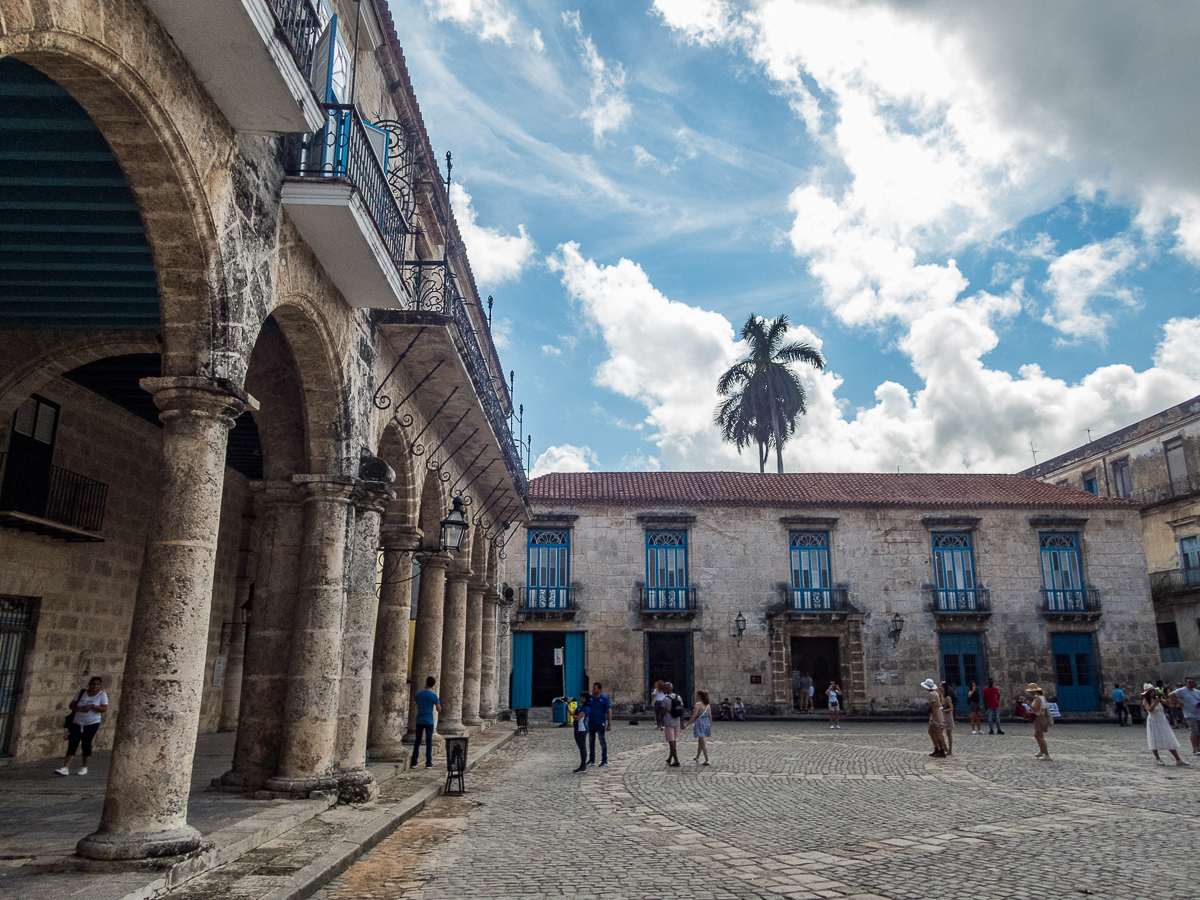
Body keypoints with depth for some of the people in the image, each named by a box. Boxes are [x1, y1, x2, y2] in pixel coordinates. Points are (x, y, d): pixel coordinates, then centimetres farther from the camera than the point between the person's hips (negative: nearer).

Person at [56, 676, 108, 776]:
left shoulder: (102, 695, -1)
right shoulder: (81, 693, 7)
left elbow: (104, 709, -10)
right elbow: (72, 705, 6)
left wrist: (92, 706, -20)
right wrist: (79, 709, -13)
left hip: (92, 724, -2)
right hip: (77, 723, 2)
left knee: (86, 744, 1)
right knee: (72, 744, -6)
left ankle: (84, 767, 15)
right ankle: (65, 768, -10)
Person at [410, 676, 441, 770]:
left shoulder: (419, 694, 0)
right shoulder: (434, 696, -7)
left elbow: (414, 702, 16)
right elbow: (439, 710, -5)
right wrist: (438, 702, 12)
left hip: (419, 721, 2)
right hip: (429, 721, -2)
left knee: (417, 742, 9)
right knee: (429, 742, 2)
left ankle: (413, 763, 8)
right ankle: (428, 763, 0)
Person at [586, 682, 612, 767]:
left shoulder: (604, 699, -7)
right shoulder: (590, 698, 5)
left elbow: (609, 712, -7)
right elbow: (586, 708, 13)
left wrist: (609, 724, -12)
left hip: (600, 724, -5)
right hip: (590, 724, 5)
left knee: (603, 742, 0)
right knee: (591, 742, 11)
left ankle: (604, 761, 6)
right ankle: (591, 760, 21)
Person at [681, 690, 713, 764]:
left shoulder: (698, 704, -13)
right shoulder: (708, 705, 7)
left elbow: (694, 716, -17)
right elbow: (710, 717, 8)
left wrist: (687, 725, -13)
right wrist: (710, 726, 17)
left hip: (700, 722, -7)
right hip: (707, 723, 7)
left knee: (703, 742, -4)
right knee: (700, 741, 21)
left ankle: (707, 760, -6)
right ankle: (697, 757, 34)